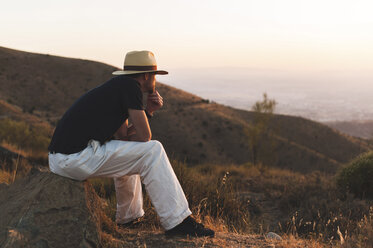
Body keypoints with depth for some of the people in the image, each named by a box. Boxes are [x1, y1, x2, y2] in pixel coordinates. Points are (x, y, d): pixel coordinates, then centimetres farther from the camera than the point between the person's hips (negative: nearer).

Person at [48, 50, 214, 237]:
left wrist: (148, 111, 14)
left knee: (128, 152, 31)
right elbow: (144, 136, -6)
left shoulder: (117, 85, 21)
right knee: (152, 150, -5)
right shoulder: (130, 85, -6)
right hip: (75, 159, -10)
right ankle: (177, 222, -3)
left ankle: (128, 218, 39)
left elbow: (123, 135, 21)